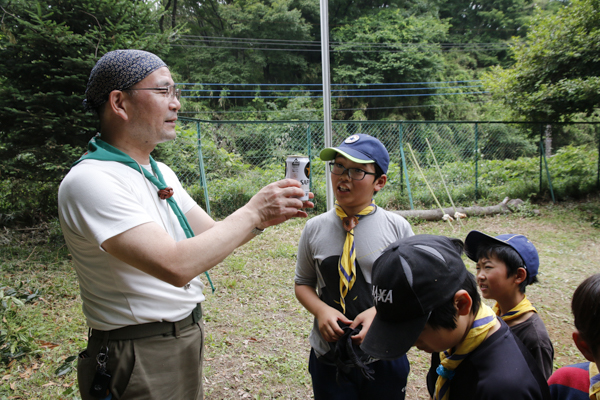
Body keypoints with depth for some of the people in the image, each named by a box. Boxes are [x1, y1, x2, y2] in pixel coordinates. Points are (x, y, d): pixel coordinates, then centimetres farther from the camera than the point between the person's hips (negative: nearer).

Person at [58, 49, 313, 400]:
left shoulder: (161, 172, 7)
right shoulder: (91, 180, -22)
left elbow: (212, 236, 6)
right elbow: (176, 266, -32)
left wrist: (264, 219, -11)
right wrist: (252, 212, -23)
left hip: (189, 336, 8)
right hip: (143, 356, -8)